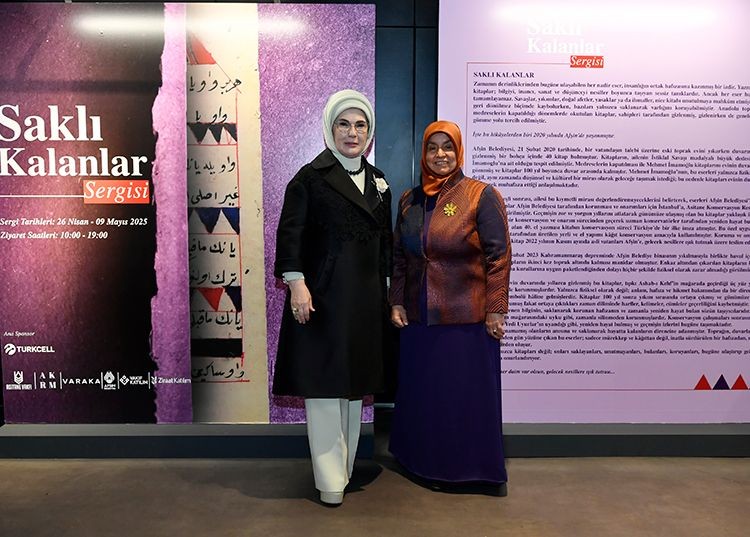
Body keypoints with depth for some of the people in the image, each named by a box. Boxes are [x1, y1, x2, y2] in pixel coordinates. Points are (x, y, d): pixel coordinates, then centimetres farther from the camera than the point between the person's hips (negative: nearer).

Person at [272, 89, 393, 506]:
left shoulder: (378, 181, 14)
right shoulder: (311, 177, -2)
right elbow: (291, 232, -9)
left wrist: (388, 291, 14)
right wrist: (296, 282, -20)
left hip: (366, 298, 6)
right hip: (323, 294, -5)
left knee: (355, 382, 11)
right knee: (323, 381, -2)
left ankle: (347, 468, 25)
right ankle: (330, 480, 8)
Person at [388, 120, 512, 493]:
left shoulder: (482, 196, -6)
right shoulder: (410, 200, 9)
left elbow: (498, 256, -9)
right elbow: (399, 257, 13)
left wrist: (496, 310, -12)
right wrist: (397, 302, 7)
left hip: (468, 318, -4)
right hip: (419, 318, 5)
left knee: (471, 392, 6)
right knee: (423, 392, 13)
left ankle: (480, 470, 25)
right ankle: (428, 465, 32)